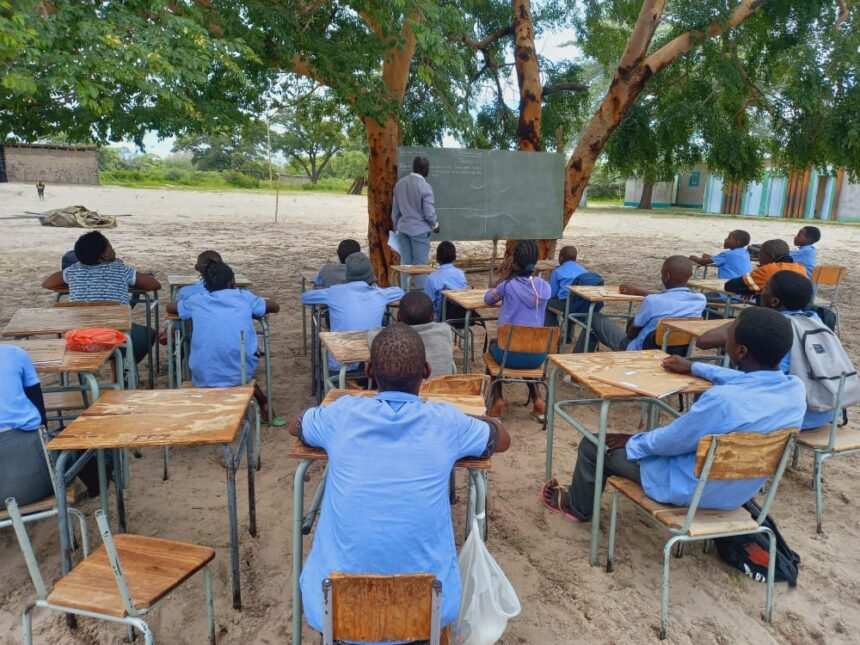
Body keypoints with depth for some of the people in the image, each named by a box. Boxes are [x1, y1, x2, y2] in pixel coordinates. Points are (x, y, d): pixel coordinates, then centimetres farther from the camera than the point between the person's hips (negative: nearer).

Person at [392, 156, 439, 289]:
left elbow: (395, 210, 10)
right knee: (420, 265, 2)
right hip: (419, 230, -6)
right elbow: (429, 213, -13)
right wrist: (435, 226, 6)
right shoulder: (425, 187, -16)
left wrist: (396, 227, 21)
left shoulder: (400, 183, 3)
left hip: (403, 229, 6)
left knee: (405, 263, 11)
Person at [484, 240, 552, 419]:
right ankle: (537, 399, 25)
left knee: (493, 344, 32)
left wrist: (504, 276, 10)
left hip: (510, 355, -3)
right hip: (537, 355, 3)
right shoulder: (544, 286, -2)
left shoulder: (508, 286, -12)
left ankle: (497, 399, 18)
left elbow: (488, 299, 9)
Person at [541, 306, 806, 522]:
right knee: (663, 436, 32)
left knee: (594, 445, 10)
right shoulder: (796, 388, -13)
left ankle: (578, 507, 37)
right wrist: (694, 367, 20)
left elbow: (670, 442, -22)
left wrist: (631, 441, -2)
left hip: (691, 491, -7)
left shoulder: (723, 400, -37)